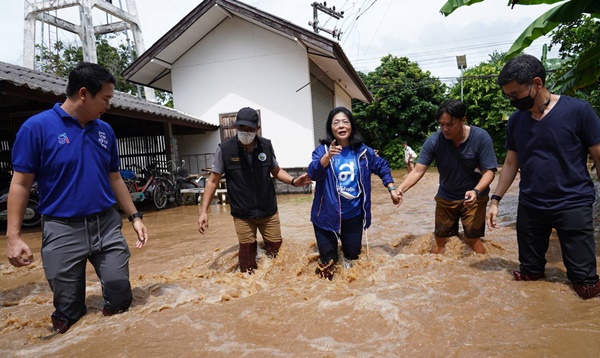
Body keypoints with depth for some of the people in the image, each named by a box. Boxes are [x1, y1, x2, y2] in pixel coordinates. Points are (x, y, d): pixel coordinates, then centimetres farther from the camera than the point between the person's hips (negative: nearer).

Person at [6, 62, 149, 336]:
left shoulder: (105, 130, 6)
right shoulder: (37, 127, -8)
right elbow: (21, 183, -6)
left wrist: (134, 216, 9)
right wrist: (13, 236, -10)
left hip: (107, 226, 4)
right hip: (62, 230, -3)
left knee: (120, 301, 7)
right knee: (68, 315, 8)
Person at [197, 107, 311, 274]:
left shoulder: (266, 146, -3)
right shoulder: (224, 149, -10)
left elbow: (276, 171, 11)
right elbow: (213, 181, -4)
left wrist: (293, 181, -7)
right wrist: (204, 211, -9)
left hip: (268, 211, 2)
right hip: (242, 215, -2)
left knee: (276, 250, 9)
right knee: (247, 253, 4)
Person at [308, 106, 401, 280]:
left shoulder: (363, 151, 0)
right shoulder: (322, 150, -9)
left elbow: (382, 167, 15)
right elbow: (313, 173, -26)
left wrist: (392, 189, 10)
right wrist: (328, 156, -42)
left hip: (353, 215, 3)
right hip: (328, 216, -2)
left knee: (352, 255, 18)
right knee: (327, 259, 6)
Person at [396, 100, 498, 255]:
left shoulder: (481, 137, -20)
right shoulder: (434, 140, -18)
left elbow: (489, 171, -17)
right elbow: (418, 171, -18)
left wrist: (476, 191, -36)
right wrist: (401, 188, -36)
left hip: (473, 197, -2)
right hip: (445, 197, 2)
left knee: (473, 239, -6)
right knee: (440, 240, 10)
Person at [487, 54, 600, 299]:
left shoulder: (578, 111, -10)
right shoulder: (515, 121, 3)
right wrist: (495, 199, 6)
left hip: (573, 206, -4)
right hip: (529, 207, 4)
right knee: (528, 275, 14)